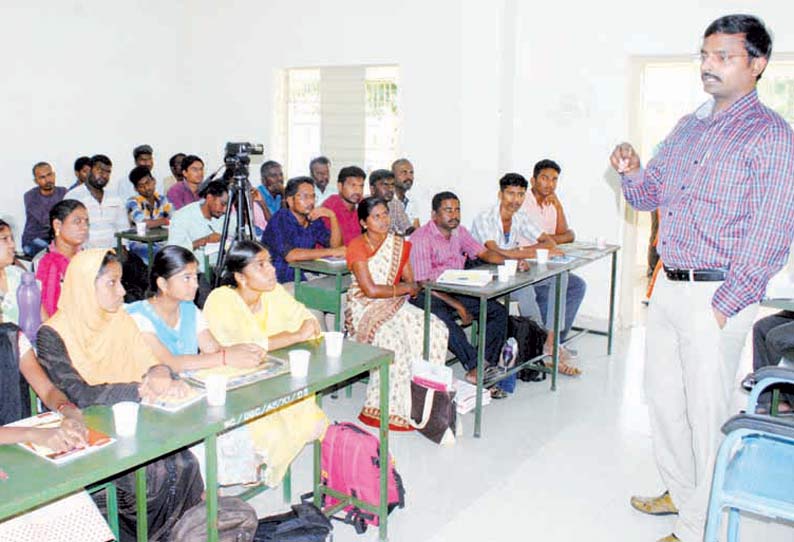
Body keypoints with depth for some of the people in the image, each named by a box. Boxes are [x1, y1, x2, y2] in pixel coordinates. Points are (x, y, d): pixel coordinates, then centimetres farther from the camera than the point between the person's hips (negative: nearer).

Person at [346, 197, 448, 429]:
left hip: (394, 305, 6)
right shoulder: (357, 246, -9)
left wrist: (413, 287, -14)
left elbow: (412, 285, 9)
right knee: (392, 338, -33)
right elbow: (370, 290, -17)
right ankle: (390, 409, -20)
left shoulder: (399, 244, 9)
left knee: (436, 329, -17)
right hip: (363, 308, -6)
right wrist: (404, 288, -9)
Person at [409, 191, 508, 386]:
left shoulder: (459, 232, 11)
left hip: (455, 291, 7)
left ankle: (488, 365, -15)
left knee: (498, 311, -7)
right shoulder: (421, 238, -13)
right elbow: (423, 283, -17)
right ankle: (475, 367, -30)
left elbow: (484, 253, 12)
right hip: (426, 296, -7)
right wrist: (458, 306, -20)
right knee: (444, 319, -38)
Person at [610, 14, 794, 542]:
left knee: (706, 414, 2)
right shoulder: (688, 127, 13)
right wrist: (632, 172, -3)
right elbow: (650, 195, 19)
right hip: (668, 286, 8)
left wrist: (723, 305, -18)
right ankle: (681, 491, 38)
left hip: (717, 295, -7)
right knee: (663, 398, 17)